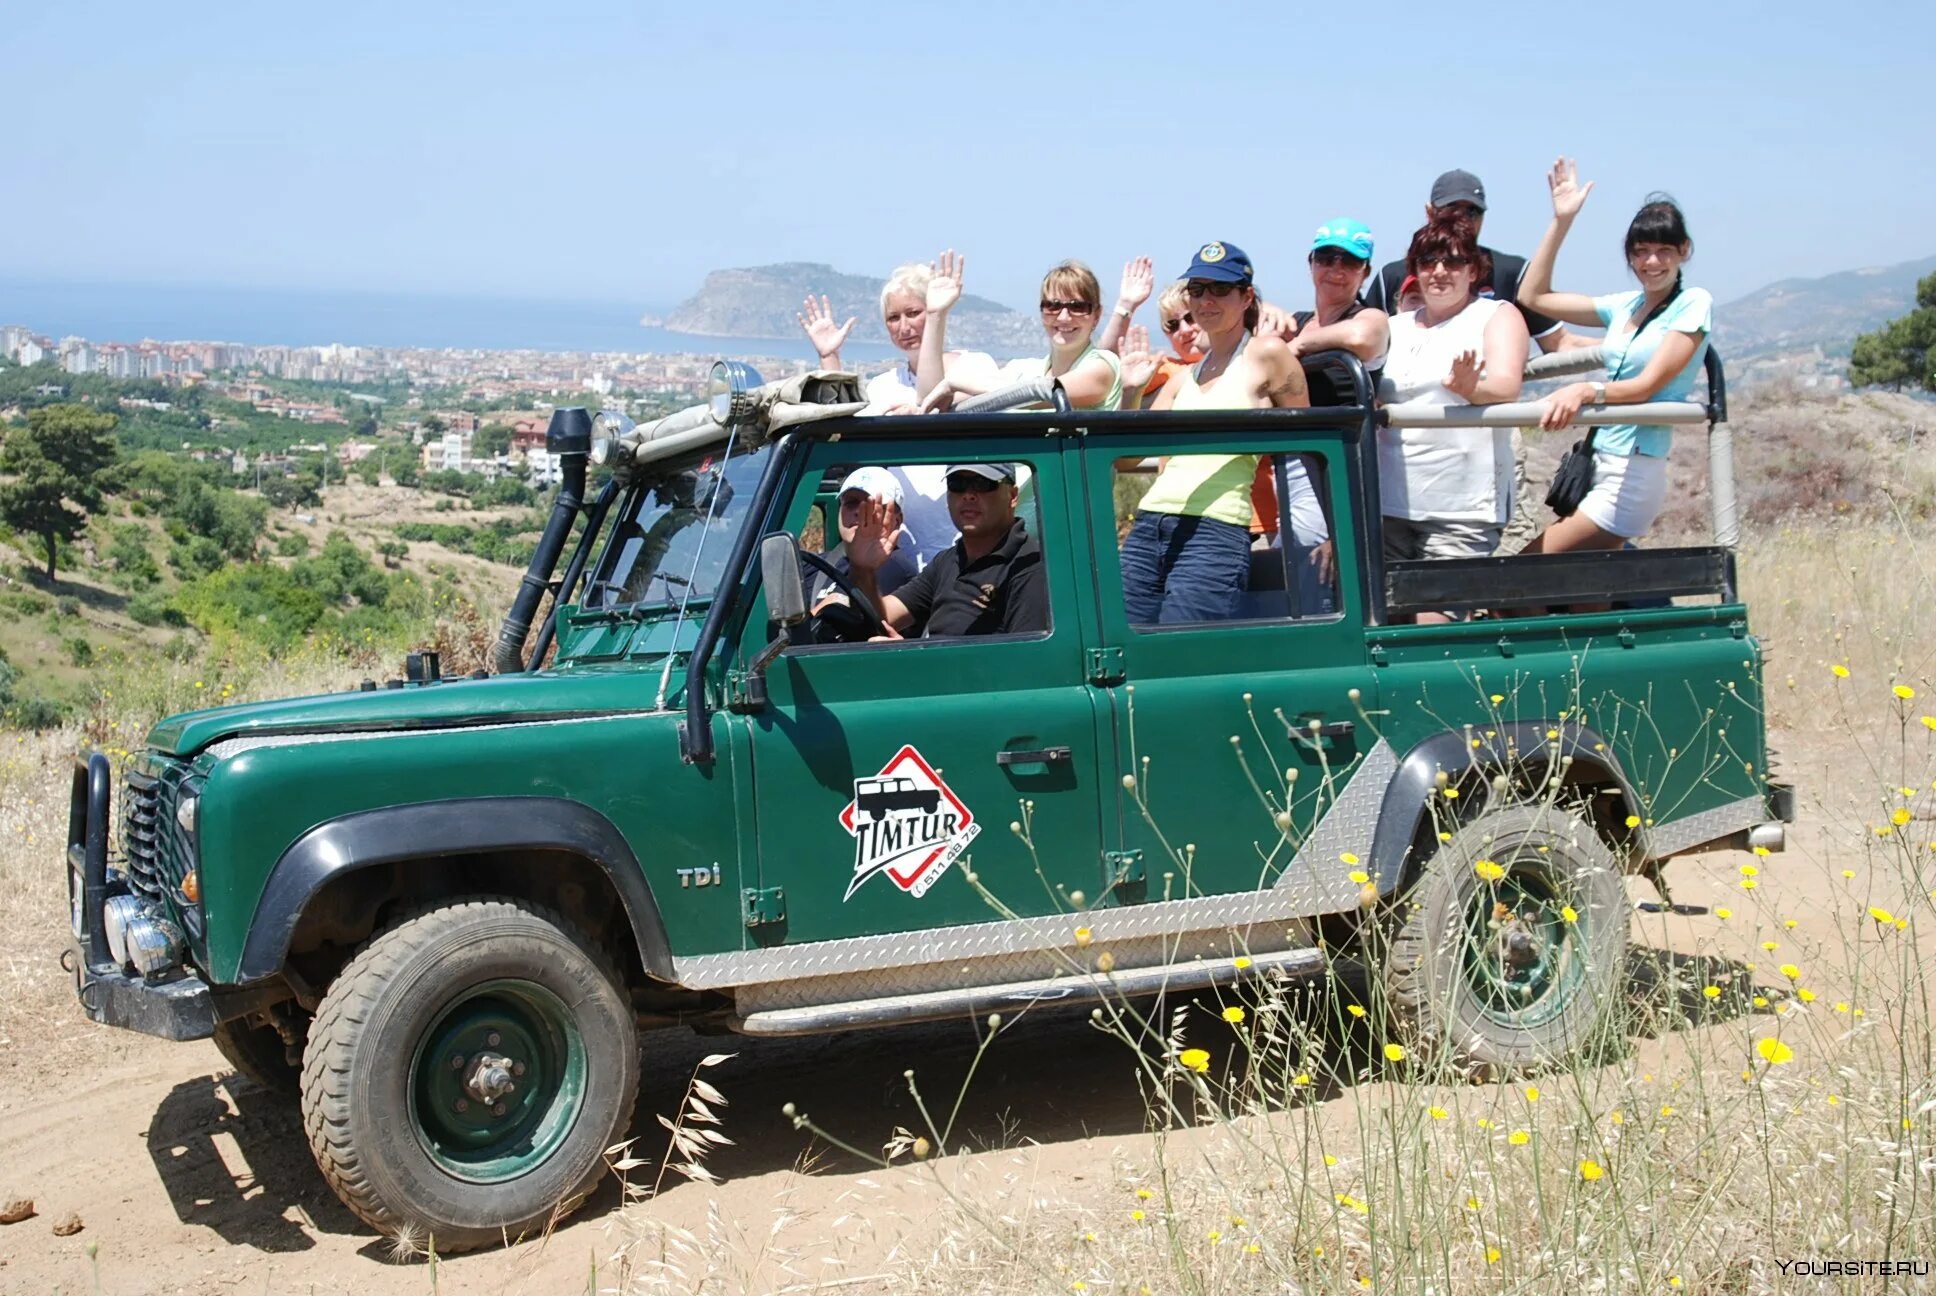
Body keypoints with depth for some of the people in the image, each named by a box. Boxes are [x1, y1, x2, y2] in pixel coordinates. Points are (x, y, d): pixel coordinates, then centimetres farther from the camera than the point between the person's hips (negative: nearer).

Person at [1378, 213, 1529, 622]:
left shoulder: (1497, 316, 6)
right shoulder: (1395, 328, 19)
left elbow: (1506, 386, -13)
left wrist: (1469, 387, -34)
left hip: (1462, 511, -5)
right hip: (1387, 503, 5)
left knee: (1435, 625, -12)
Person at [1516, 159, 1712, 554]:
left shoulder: (1693, 304, -5)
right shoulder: (1624, 306, 15)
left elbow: (1648, 385, -14)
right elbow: (1533, 296, 18)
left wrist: (1586, 391, -33)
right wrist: (1561, 222, 13)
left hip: (1633, 473, -7)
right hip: (1600, 463, 7)